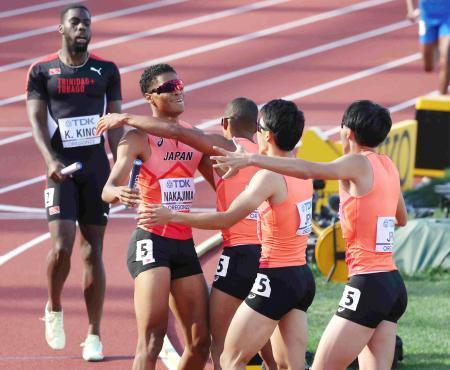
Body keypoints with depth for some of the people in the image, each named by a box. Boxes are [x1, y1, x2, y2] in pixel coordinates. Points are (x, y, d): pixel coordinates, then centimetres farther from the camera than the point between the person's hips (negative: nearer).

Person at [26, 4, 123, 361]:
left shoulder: (107, 71, 6)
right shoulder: (42, 71, 2)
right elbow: (36, 120, -5)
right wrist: (50, 161, -21)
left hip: (97, 167, 2)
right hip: (62, 168, -2)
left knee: (93, 253, 4)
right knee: (61, 247, -15)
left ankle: (94, 336, 9)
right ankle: (54, 309, 14)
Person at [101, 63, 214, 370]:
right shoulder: (139, 138, -8)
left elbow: (220, 184, 23)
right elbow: (109, 188, -21)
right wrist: (118, 193, -44)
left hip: (185, 243, 7)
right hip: (152, 241, -7)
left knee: (200, 341, 7)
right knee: (152, 338, -17)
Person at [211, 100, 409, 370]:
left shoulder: (359, 163, -8)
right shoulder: (388, 166, 15)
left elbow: (309, 170, -27)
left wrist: (252, 159, -31)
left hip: (367, 285, -8)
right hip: (394, 285, 8)